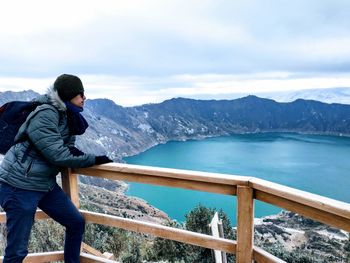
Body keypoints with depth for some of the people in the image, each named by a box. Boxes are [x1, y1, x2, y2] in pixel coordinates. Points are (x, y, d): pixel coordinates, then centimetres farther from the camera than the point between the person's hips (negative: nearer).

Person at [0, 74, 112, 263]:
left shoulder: (66, 115, 6)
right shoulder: (45, 115, -21)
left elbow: (67, 149, 9)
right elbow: (58, 155, -25)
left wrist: (76, 153, -15)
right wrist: (94, 160, -18)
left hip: (46, 184, 9)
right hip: (19, 185, -8)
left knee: (76, 223, 12)